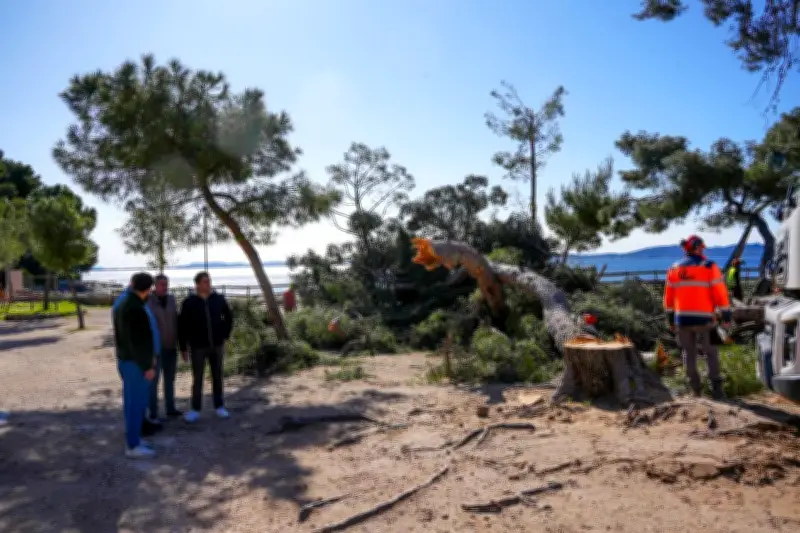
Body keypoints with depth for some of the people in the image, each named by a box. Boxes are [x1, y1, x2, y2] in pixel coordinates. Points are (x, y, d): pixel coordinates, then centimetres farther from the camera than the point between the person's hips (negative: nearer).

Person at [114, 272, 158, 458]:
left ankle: (133, 439, 27)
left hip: (125, 359, 10)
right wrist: (147, 366, -20)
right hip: (136, 363, -10)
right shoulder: (135, 309, -22)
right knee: (137, 402, -2)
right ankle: (133, 445, 5)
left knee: (131, 401, 17)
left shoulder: (122, 305, 9)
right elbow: (139, 341, -24)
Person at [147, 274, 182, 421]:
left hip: (171, 347, 5)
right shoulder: (148, 302, -10)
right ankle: (153, 414, 6)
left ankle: (170, 409, 24)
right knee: (154, 381, -1)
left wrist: (179, 341, 9)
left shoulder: (171, 299, 5)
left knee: (170, 380, 13)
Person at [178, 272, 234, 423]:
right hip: (198, 346, -2)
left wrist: (225, 335, 9)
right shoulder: (189, 302, -8)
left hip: (216, 345, 2)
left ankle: (219, 406, 20)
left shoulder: (219, 299, -2)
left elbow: (228, 317, 12)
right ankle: (195, 409, 15)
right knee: (197, 378, 4)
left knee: (217, 376, 10)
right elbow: (182, 326, -4)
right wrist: (183, 347, -4)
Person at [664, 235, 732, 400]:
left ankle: (695, 388, 14)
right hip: (704, 318, -3)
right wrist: (726, 315, -2)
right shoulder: (709, 267, -4)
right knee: (711, 352, 9)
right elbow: (720, 293, -7)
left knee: (689, 353, 13)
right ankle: (716, 387, 3)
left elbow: (668, 296, 9)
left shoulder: (674, 269, 7)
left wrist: (670, 318, 15)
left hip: (682, 318, 3)